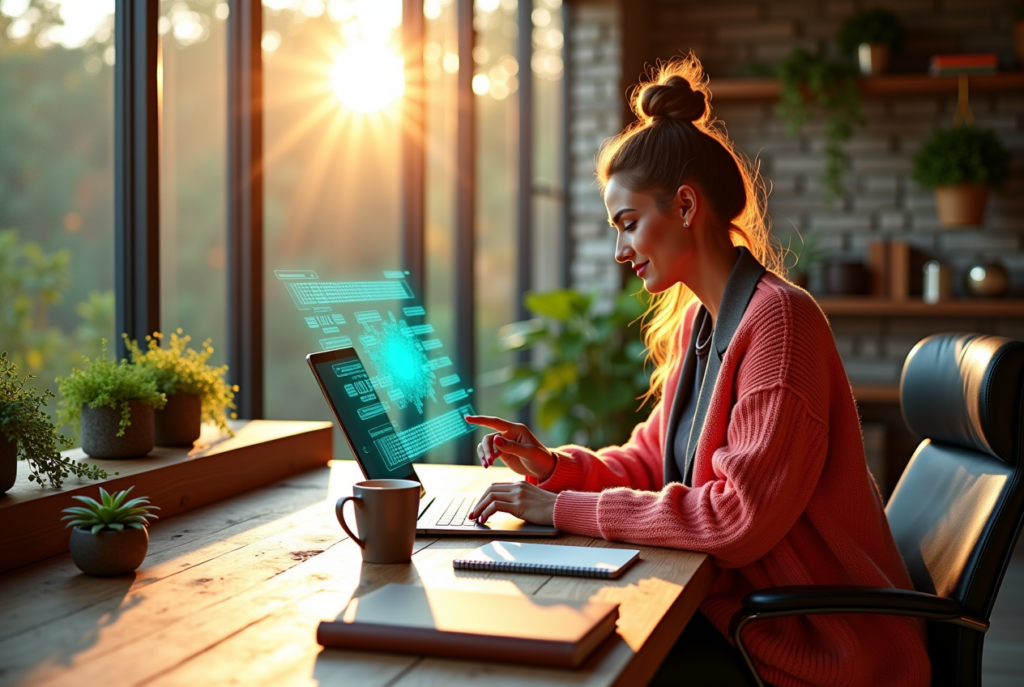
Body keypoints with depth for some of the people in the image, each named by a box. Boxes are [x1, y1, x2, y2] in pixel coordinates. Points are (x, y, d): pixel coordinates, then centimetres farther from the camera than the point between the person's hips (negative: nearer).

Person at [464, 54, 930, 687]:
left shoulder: (778, 317, -20)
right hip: (734, 603, 8)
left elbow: (741, 517, -25)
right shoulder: (697, 320, 9)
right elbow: (654, 461, 15)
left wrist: (566, 508, -22)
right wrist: (556, 467, -3)